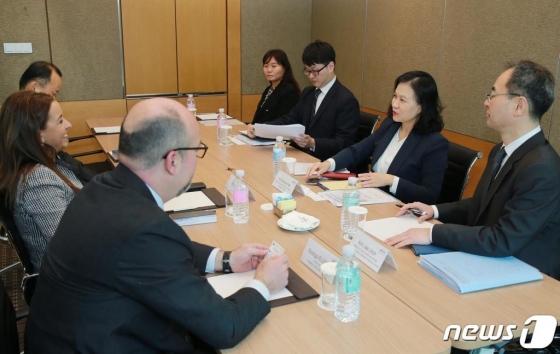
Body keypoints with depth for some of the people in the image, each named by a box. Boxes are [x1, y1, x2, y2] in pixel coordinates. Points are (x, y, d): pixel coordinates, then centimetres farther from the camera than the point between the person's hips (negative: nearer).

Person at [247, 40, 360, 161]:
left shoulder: (347, 100, -12)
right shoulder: (308, 92, 14)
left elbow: (345, 143, -16)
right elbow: (290, 119, 9)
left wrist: (313, 143, -32)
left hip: (325, 163, -7)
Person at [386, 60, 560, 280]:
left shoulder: (542, 169, -25)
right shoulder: (501, 151, 4)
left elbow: (503, 241, -29)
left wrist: (432, 234, -28)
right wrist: (435, 210, 5)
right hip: (490, 263, 8)